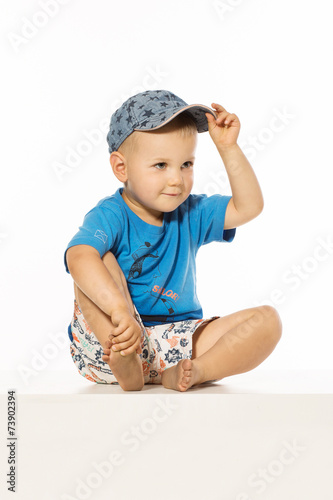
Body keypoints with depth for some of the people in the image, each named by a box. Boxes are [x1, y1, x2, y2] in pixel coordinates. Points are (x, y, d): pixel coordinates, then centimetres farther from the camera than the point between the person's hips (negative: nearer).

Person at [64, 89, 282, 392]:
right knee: (102, 262, -28)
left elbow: (249, 206, 2)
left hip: (176, 347, 5)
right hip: (111, 345, -5)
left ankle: (193, 372, -26)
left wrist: (228, 148, -5)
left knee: (268, 320, -11)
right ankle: (125, 366, -34)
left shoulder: (191, 214, 7)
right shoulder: (110, 216, -14)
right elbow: (78, 258, -34)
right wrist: (120, 310, -48)